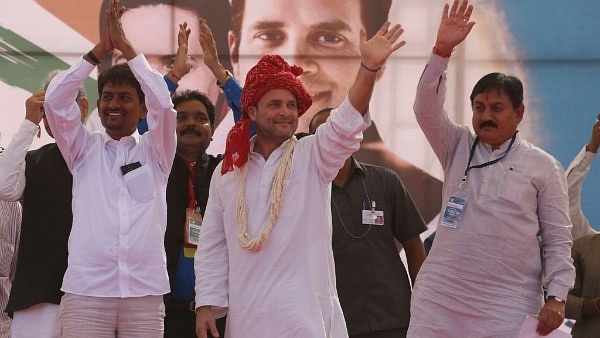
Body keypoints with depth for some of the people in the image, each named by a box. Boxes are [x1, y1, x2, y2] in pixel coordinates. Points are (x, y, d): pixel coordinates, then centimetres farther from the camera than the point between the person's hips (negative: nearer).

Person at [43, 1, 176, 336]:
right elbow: (56, 100, 1)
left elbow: (163, 103, -3)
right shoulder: (84, 150, 13)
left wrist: (126, 46, 1)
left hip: (145, 293, 0)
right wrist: (100, 49, 2)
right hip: (85, 292, 0)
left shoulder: (155, 152, 12)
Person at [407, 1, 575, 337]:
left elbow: (558, 238, 3)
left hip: (508, 303, -2)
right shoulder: (458, 147, 11)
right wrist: (442, 50, -13)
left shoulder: (543, 167, 4)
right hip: (441, 296, 2)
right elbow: (427, 108, -3)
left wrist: (557, 296, -8)